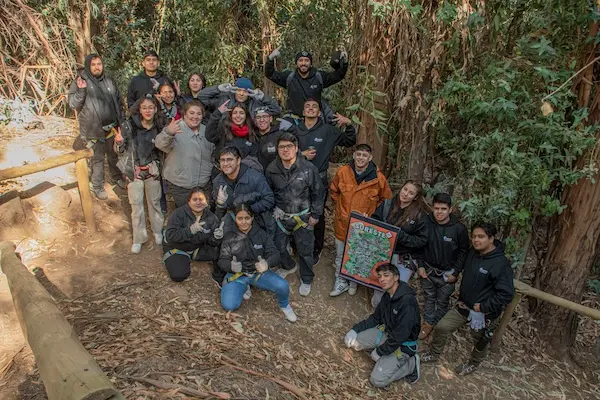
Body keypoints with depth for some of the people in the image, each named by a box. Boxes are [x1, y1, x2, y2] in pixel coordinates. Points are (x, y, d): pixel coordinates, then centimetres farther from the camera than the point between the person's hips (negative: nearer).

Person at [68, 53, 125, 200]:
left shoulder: (110, 81, 6)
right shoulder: (80, 82, -7)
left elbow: (119, 102, 14)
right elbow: (73, 104, -12)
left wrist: (122, 121, 8)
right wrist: (81, 91, -27)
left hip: (112, 127, 4)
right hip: (94, 129, -4)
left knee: (114, 154, 19)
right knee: (97, 158, 4)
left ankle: (116, 177, 40)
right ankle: (98, 186, 17)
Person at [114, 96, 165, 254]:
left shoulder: (158, 128, -3)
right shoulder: (129, 126, -11)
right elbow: (120, 151, -5)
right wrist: (118, 142, -26)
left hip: (152, 170, 2)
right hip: (134, 171, -2)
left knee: (154, 202, 15)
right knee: (137, 206, 5)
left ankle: (158, 231, 34)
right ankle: (139, 238, 20)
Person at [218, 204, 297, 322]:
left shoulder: (261, 234, -4)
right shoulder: (230, 238, -5)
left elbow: (275, 254, -8)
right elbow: (222, 260, -4)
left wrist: (267, 263, -33)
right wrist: (231, 266, -30)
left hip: (259, 272, 0)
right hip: (237, 274, 0)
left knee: (283, 286, -26)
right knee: (229, 305, -25)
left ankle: (284, 305, 11)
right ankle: (244, 287, 10)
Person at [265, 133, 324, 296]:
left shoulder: (309, 168, -17)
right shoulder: (272, 169, -8)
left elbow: (317, 193, -7)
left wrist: (315, 215, -5)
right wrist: (271, 212, 7)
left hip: (303, 217, -3)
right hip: (281, 216, 3)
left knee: (305, 250, 10)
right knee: (278, 246, 17)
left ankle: (307, 280, 34)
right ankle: (289, 266, 49)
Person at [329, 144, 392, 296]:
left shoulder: (379, 178, -16)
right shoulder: (342, 172, -11)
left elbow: (386, 198, 2)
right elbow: (334, 191, 9)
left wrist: (371, 212, -1)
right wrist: (340, 207, 6)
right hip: (343, 223, 1)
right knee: (340, 255, 17)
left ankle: (353, 281, 42)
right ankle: (341, 281, 38)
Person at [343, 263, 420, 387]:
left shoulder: (407, 302, -30)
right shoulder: (388, 295, -2)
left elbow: (399, 337, -28)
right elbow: (375, 318, 9)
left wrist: (379, 352, -16)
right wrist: (355, 329, -4)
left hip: (402, 344, -8)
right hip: (386, 332, 8)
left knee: (377, 380, -14)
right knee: (351, 340, 0)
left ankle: (411, 364, 4)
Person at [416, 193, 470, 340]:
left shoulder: (459, 228, -19)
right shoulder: (426, 223, -15)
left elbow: (463, 252, -7)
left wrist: (455, 273, -8)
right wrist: (420, 265, -3)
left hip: (446, 273, -2)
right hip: (428, 270, 2)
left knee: (442, 301, 14)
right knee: (429, 298, 19)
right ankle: (428, 323, 37)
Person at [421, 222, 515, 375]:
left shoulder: (501, 263, -26)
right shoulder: (472, 253, -3)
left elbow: (507, 294, -27)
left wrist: (483, 307, -23)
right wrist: (461, 298, 10)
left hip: (486, 313, -6)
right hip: (465, 306, 6)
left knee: (481, 341, 19)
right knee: (441, 328, 7)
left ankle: (473, 364, 47)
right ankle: (434, 354, 32)